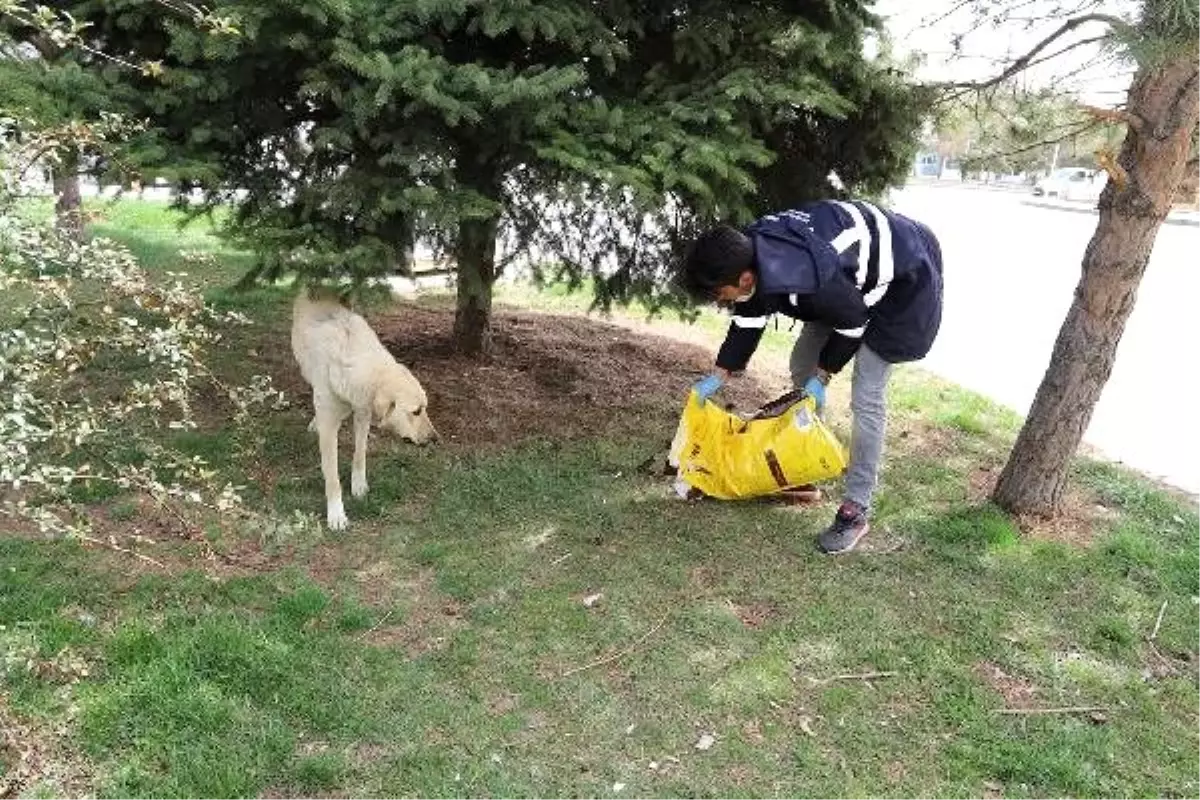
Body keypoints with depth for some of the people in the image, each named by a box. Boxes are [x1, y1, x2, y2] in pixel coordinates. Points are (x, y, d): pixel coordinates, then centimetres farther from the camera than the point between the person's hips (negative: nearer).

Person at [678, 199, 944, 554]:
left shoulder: (806, 280, -42)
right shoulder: (750, 251, -17)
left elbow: (853, 320, -23)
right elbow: (748, 320, 0)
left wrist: (823, 376, -11)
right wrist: (718, 376, 3)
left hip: (904, 276, -8)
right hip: (852, 276, 9)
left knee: (866, 397, -11)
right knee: (802, 365, 12)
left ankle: (856, 510, 0)